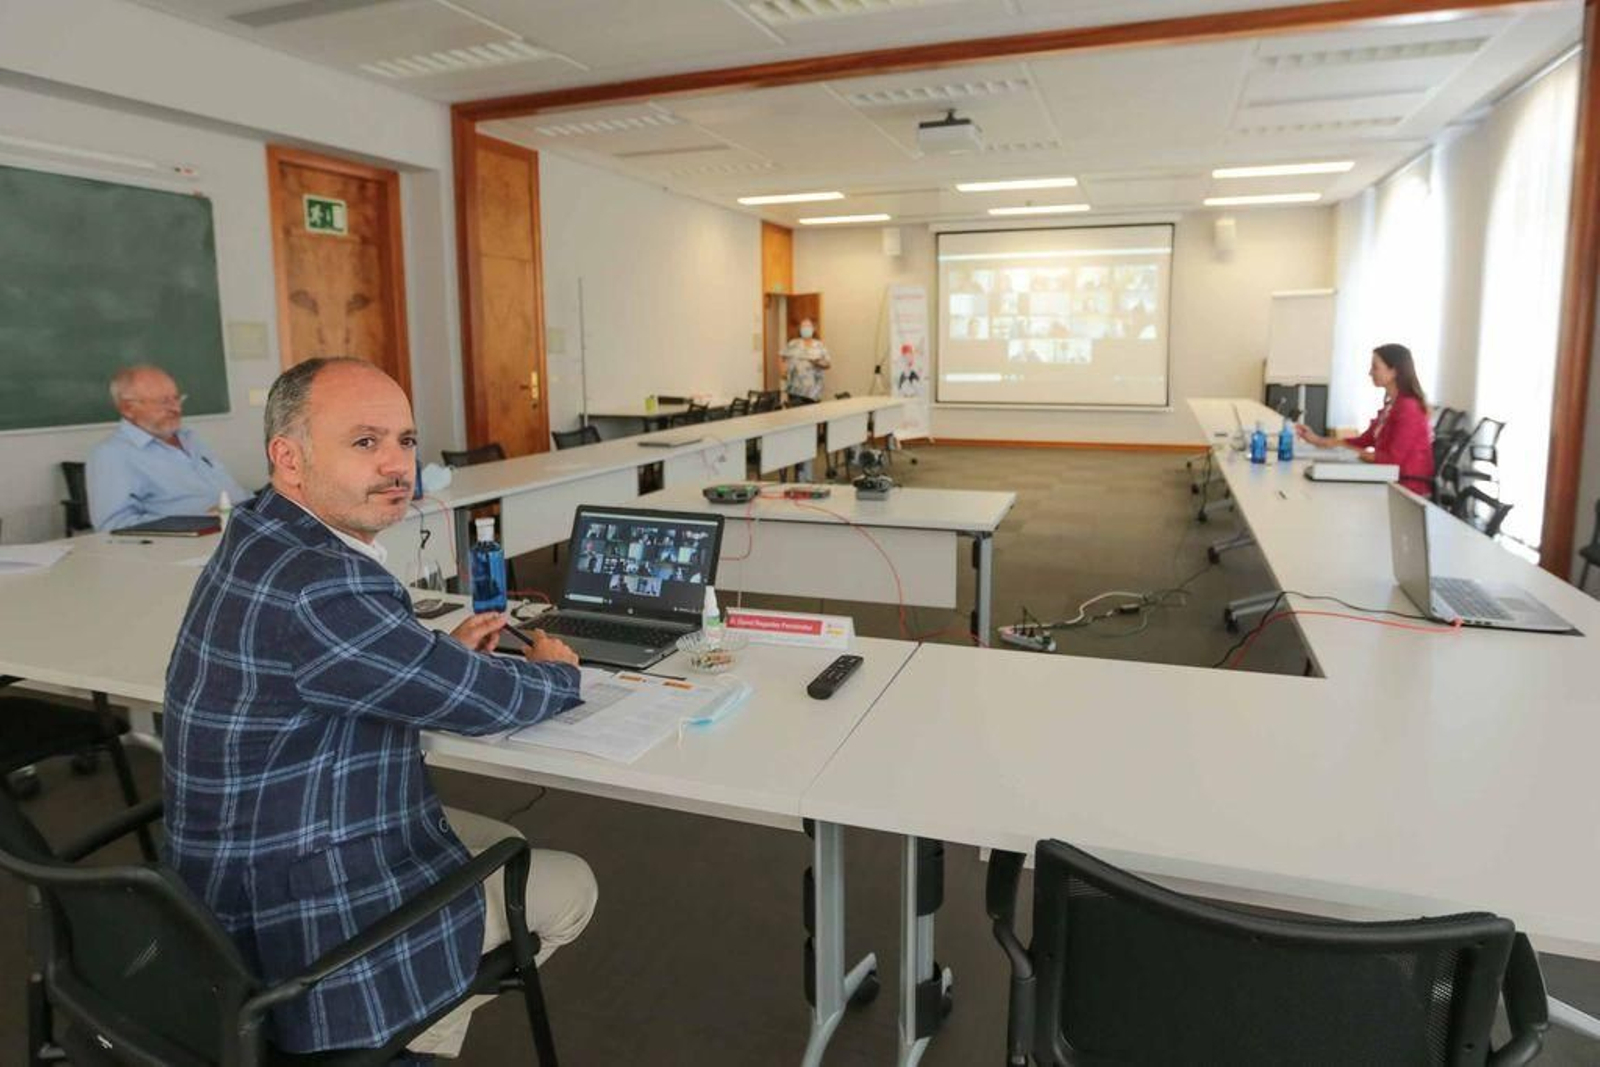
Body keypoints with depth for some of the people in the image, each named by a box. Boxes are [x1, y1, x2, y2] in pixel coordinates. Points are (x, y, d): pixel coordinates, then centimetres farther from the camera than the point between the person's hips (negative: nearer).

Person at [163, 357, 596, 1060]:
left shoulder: (261, 540, -1)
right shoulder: (319, 589, -32)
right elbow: (483, 704, -21)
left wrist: (443, 654, 3)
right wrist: (558, 670, -1)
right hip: (296, 921, -9)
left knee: (508, 845, 24)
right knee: (570, 889, 7)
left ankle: (408, 1032, 33)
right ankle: (414, 1037, 26)